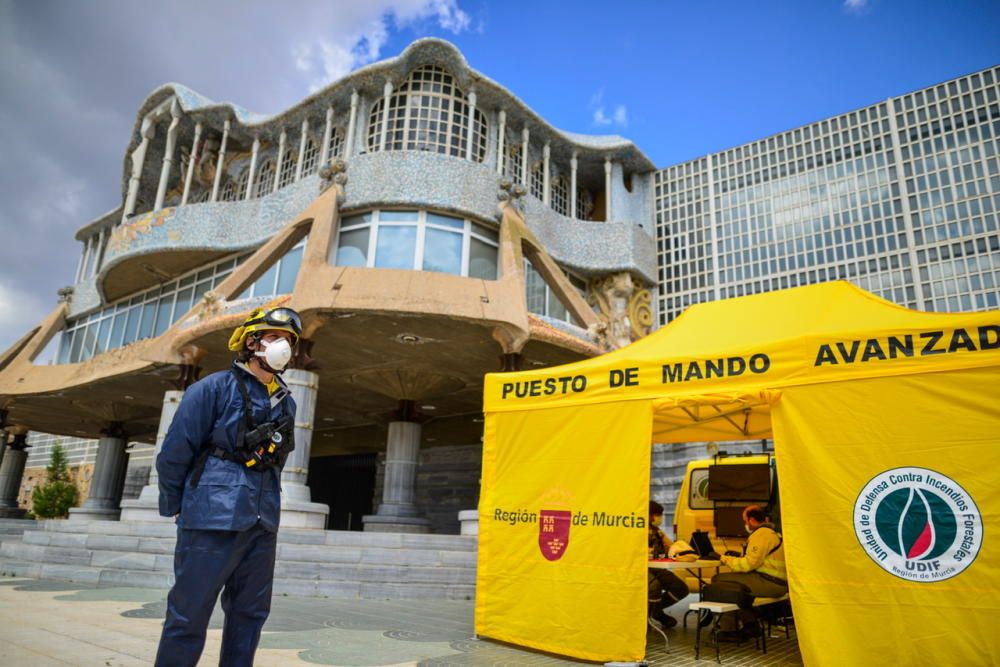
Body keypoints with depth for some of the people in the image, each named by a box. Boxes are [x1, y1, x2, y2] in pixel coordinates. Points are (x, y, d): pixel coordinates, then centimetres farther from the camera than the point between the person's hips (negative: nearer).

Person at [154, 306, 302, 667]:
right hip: (213, 519, -6)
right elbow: (173, 452, -3)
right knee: (189, 615, 2)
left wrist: (265, 506, 17)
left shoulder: (286, 403, 12)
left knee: (250, 615, 12)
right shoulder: (215, 388, -5)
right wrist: (176, 508, 4)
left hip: (262, 524, 6)